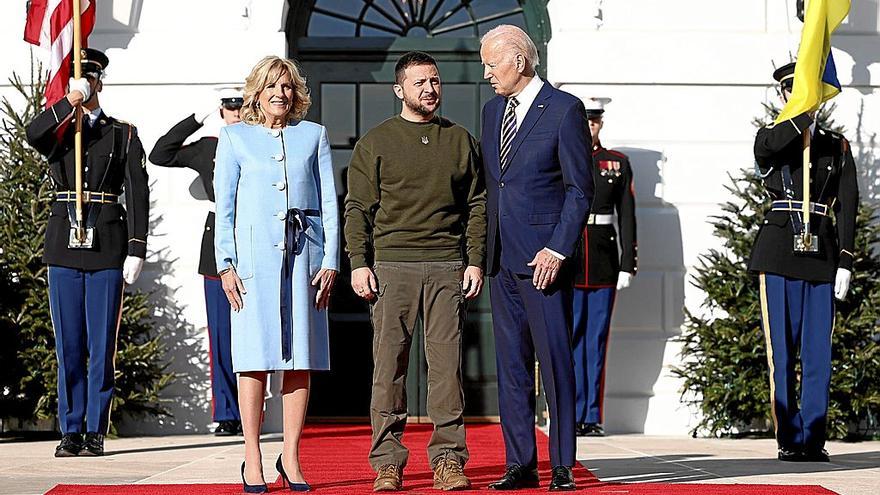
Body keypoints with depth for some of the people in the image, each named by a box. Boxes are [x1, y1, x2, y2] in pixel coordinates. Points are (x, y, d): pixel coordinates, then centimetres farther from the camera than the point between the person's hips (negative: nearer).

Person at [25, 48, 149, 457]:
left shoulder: (123, 135, 9)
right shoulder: (57, 131, 13)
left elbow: (137, 194, 2)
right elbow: (33, 136, -13)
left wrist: (136, 250, -7)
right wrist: (70, 102, -17)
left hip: (107, 244, -1)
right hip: (64, 243, 2)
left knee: (102, 342, -1)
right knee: (68, 343, 3)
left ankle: (96, 431, 5)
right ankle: (70, 431, 9)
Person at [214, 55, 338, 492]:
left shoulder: (313, 135, 13)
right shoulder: (234, 138, 10)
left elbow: (329, 202, 10)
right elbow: (223, 206, 6)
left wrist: (330, 261, 2)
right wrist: (226, 264, -4)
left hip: (303, 253, 2)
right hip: (254, 254, -2)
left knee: (300, 357, 0)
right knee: (255, 356, -4)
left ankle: (291, 456, 6)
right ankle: (252, 459, 0)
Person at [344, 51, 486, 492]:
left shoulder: (460, 140, 14)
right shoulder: (375, 142, 8)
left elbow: (477, 205, 14)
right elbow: (357, 208, 5)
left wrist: (475, 261, 4)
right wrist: (359, 264, -5)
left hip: (448, 266, 1)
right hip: (391, 265, -1)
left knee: (446, 363, -1)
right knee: (389, 364, -2)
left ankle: (448, 459, 3)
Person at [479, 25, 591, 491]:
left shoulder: (564, 109, -6)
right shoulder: (492, 110, 15)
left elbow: (580, 189, -8)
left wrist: (558, 249, -15)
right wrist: (482, 250, 12)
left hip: (543, 256, -7)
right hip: (501, 258, 7)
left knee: (555, 361, -4)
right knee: (511, 365, 8)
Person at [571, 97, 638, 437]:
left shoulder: (618, 163, 10)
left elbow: (627, 217, 9)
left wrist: (628, 265, 2)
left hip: (603, 260, 2)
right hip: (565, 257, -1)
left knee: (597, 339, 4)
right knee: (571, 338, -2)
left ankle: (593, 418, 9)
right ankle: (574, 416, 3)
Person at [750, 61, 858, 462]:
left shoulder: (837, 147, 14)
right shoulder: (771, 139, 9)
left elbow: (847, 206, 7)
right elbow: (764, 148, -18)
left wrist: (845, 262, -2)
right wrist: (805, 117, -27)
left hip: (821, 255, 2)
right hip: (780, 255, -2)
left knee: (819, 351, 1)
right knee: (782, 350, -1)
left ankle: (814, 438, 8)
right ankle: (790, 439, 5)